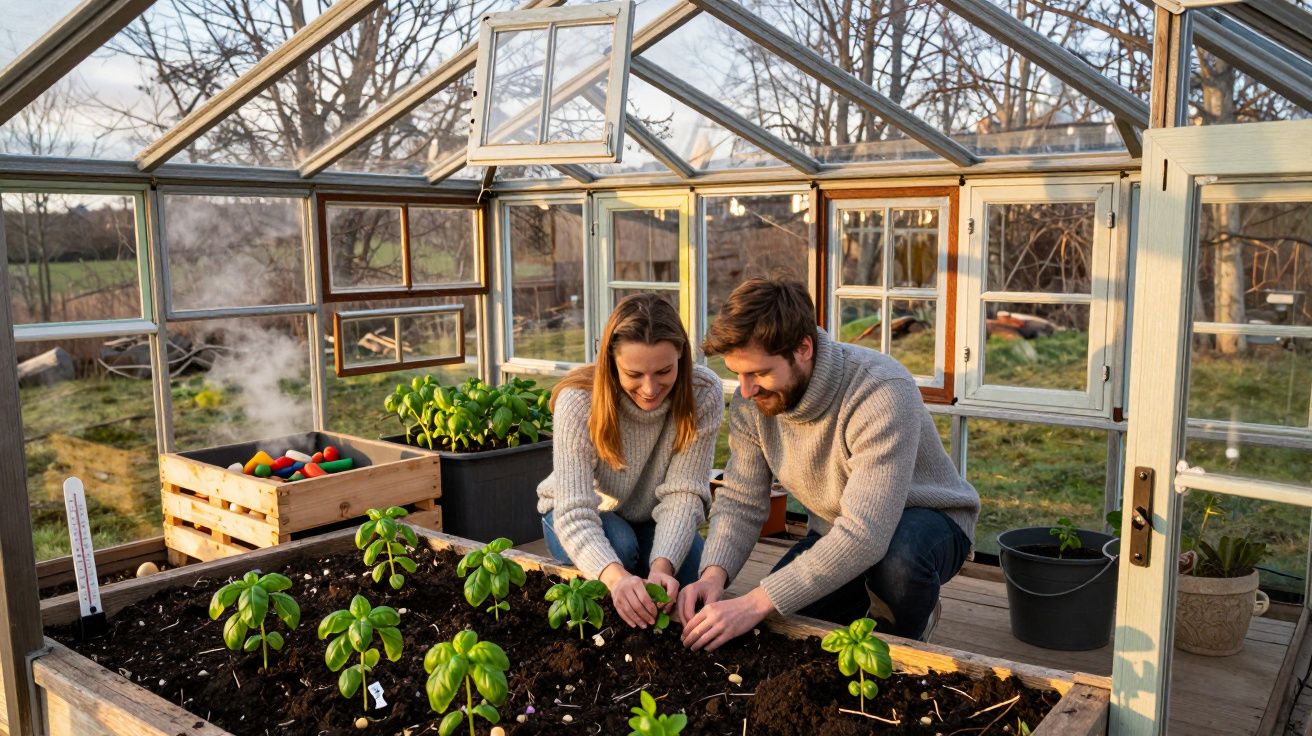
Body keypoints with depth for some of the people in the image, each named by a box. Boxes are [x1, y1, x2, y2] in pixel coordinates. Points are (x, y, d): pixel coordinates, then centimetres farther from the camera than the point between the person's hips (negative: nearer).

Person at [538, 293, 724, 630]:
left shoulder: (703, 394, -25)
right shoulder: (579, 401, -31)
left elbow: (683, 495, -27)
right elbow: (574, 513, -38)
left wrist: (662, 566, -46)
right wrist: (615, 576, -57)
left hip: (655, 524, 2)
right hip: (577, 523, -1)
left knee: (687, 565, -28)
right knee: (619, 545, -33)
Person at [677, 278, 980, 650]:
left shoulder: (882, 392, -35)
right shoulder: (751, 403, -14)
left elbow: (864, 536, -41)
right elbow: (740, 503, -8)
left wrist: (756, 603, -45)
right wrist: (713, 574, -29)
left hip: (927, 521, -5)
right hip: (835, 534, 5)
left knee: (897, 558, -39)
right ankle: (865, 606, 18)